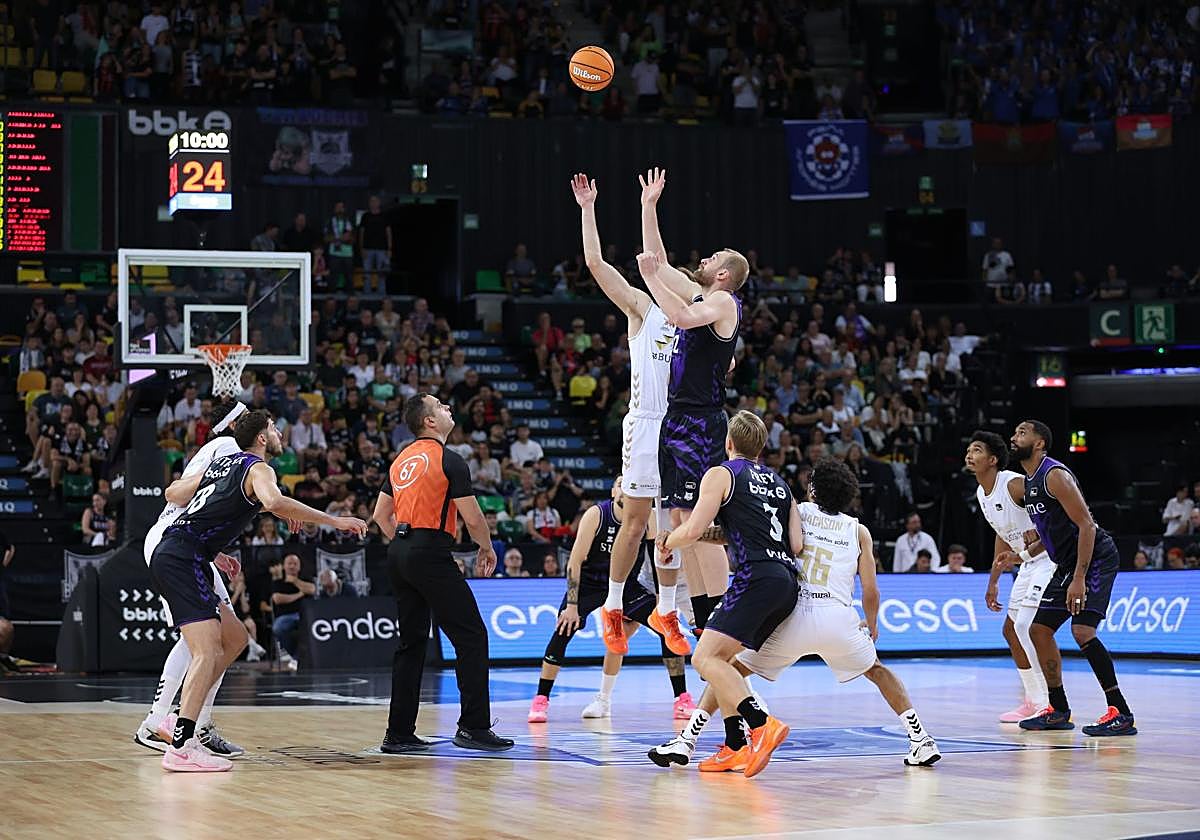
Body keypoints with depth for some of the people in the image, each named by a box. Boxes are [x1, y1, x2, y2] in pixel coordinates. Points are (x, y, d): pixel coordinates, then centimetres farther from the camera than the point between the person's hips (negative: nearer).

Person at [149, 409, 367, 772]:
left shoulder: (224, 462, 23)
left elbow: (173, 492, 29)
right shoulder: (258, 469, -4)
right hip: (182, 559, -10)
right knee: (207, 650, -16)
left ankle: (182, 720, 13)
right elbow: (274, 502, -27)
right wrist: (333, 520, -20)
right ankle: (181, 747, -26)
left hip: (169, 555, 10)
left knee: (234, 638, 17)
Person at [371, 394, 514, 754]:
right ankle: (474, 727, -6)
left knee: (411, 643, 12)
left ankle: (399, 733, 11)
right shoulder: (449, 460, -8)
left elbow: (381, 514, 19)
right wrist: (487, 549, 9)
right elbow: (473, 518, -8)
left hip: (399, 553, 8)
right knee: (471, 637, -2)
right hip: (431, 555, -8)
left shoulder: (402, 459, 15)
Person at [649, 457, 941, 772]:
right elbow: (870, 592, 13)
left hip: (794, 614, -1)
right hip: (839, 618, 2)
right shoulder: (858, 530, 18)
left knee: (732, 669, 16)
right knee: (877, 670, 30)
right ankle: (921, 741, 20)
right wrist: (871, 626, 32)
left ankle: (686, 741, 2)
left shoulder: (795, 513, 14)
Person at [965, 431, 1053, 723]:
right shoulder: (982, 494, 8)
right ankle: (1033, 701, 20)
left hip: (1050, 559, -10)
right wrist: (993, 581, 21)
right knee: (1011, 630, 11)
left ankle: (1049, 703, -13)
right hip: (1028, 564, 10)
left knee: (1025, 627, -18)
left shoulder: (1015, 484, -21)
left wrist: (1024, 554, -29)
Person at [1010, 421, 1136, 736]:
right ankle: (1059, 712, 19)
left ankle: (1121, 714, -17)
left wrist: (1079, 578, -27)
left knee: (1082, 631, -22)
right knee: (1039, 630, 10)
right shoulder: (1029, 481, 12)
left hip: (1096, 558, -10)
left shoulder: (1055, 475, -18)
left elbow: (1086, 525, -23)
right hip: (1068, 563, 10)